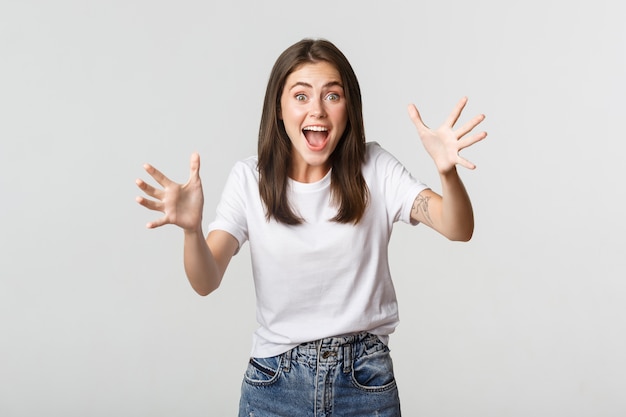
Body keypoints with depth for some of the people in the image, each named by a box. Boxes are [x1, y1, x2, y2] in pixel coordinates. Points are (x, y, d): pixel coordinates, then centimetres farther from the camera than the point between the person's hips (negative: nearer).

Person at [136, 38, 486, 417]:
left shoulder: (374, 169, -6)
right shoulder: (250, 179, -6)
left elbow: (459, 229, -18)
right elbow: (206, 282, -14)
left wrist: (447, 171, -38)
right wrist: (192, 228, -34)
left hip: (366, 382, 0)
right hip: (274, 383, 0)